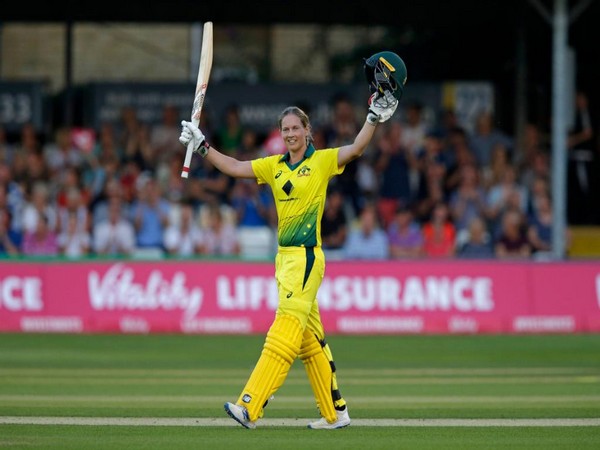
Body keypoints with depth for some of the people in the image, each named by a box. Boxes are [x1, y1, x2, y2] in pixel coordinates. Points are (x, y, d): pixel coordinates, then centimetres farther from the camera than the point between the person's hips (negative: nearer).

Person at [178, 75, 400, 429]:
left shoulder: (323, 161, -3)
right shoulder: (274, 166, 14)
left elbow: (356, 149, -17)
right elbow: (234, 168, 14)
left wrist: (375, 118, -27)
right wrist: (201, 146, 8)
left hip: (307, 257, -8)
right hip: (284, 257, 8)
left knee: (285, 331, -13)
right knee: (311, 340, 10)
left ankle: (250, 409, -22)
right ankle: (336, 413, 17)